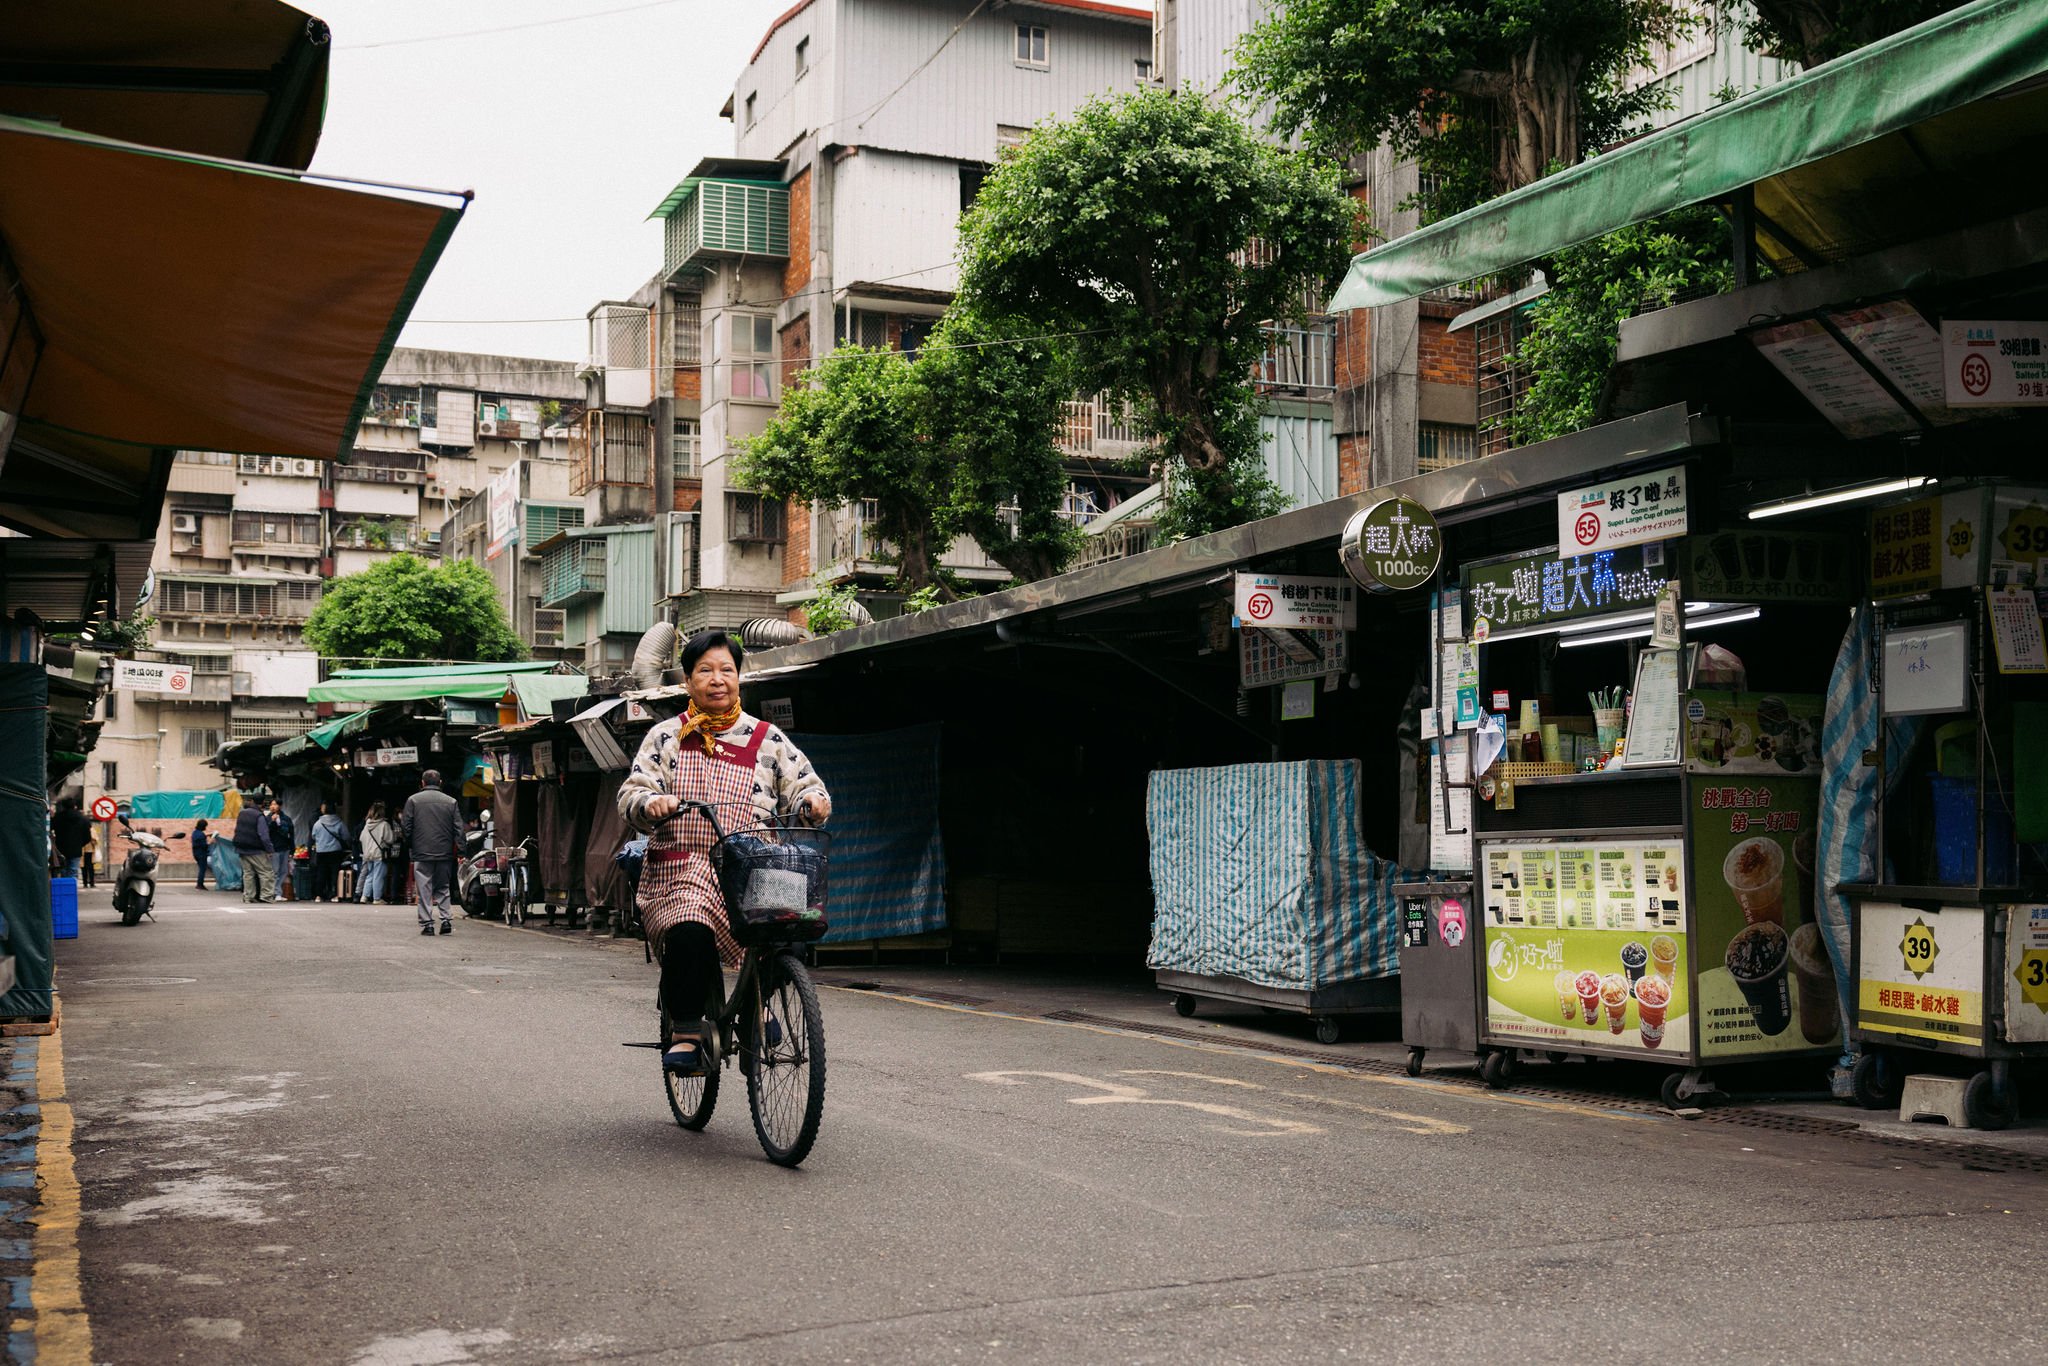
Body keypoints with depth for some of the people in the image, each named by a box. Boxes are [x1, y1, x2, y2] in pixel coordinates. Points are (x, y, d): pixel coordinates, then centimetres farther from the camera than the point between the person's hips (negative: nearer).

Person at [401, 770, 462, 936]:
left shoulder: (413, 800, 0)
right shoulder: (451, 802, 4)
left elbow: (406, 827, -1)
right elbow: (458, 829, 1)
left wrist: (409, 845, 13)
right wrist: (459, 851, 3)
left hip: (422, 853, -2)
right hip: (445, 854, 2)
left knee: (424, 890, 2)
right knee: (443, 887, 13)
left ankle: (426, 923, 0)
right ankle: (446, 920, 2)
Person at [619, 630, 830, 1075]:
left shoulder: (768, 739, 16)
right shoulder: (666, 737, 14)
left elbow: (802, 786, 13)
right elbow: (630, 795, 6)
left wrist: (813, 802, -11)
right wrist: (651, 803, -17)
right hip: (680, 871, -1)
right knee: (688, 936, -32)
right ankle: (687, 1032, -16)